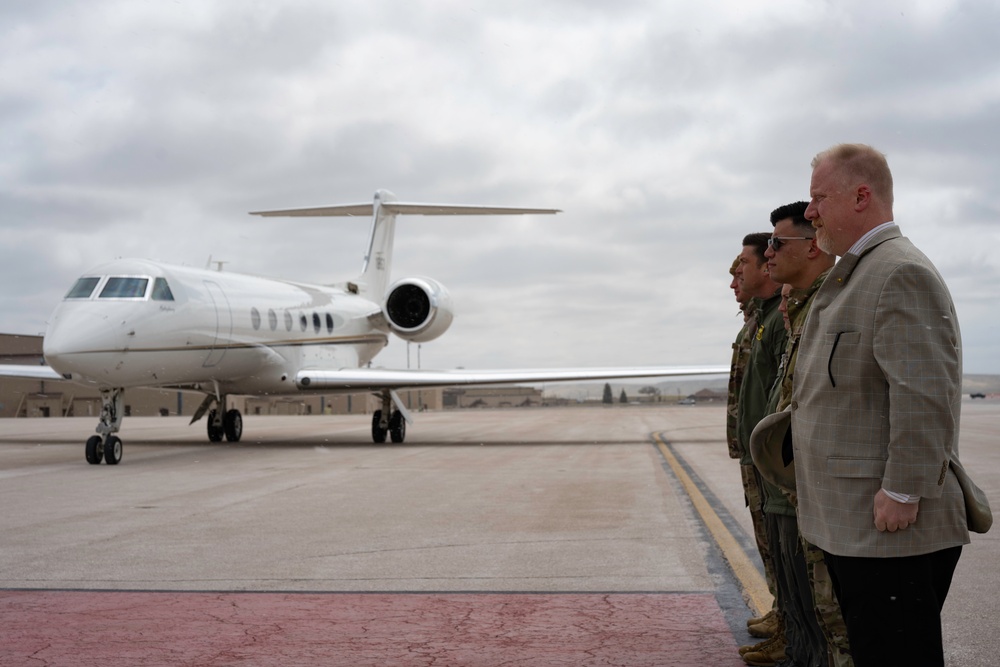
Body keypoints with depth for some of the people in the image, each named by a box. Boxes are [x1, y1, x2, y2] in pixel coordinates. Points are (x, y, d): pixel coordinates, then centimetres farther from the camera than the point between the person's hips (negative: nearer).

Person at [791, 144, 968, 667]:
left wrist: (902, 492, -23)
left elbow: (923, 395, -24)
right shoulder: (850, 277, 18)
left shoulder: (901, 274, -16)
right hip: (851, 525, 10)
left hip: (891, 528, -10)